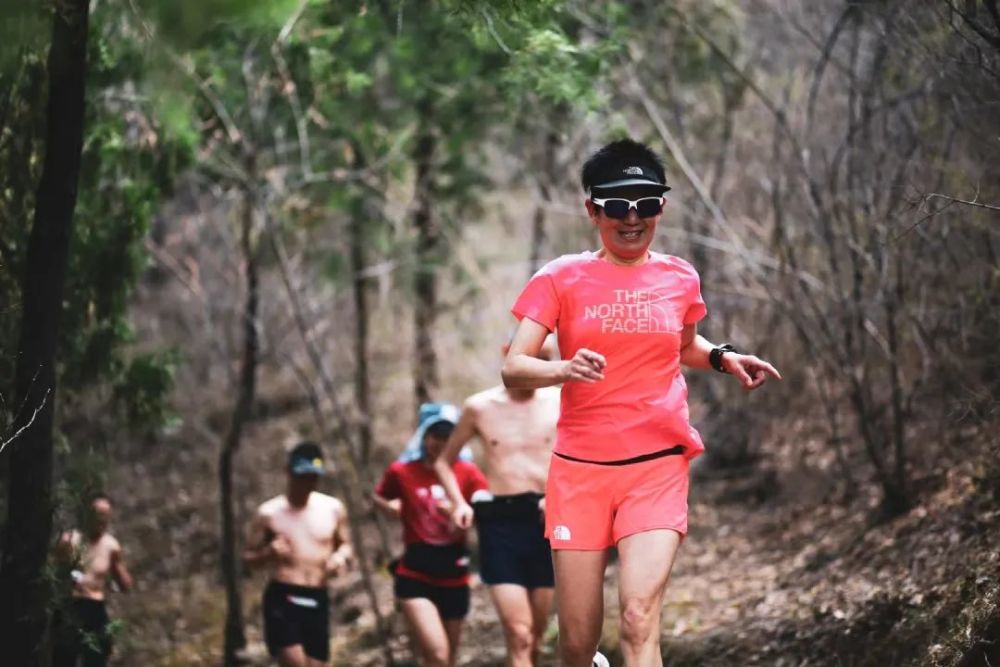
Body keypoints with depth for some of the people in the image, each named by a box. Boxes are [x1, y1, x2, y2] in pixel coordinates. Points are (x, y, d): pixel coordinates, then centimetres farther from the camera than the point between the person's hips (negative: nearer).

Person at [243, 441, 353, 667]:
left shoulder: (333, 509, 8)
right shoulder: (269, 513, 0)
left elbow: (346, 546, 20)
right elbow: (248, 559, 5)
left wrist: (341, 557, -4)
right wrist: (268, 553, -17)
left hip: (317, 601, 4)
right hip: (282, 599, -4)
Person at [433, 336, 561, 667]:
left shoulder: (560, 403, 4)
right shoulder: (480, 407, 4)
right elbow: (444, 461, 15)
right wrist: (458, 503, -2)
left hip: (545, 522, 2)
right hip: (500, 522, -2)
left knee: (536, 634, 7)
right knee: (518, 635, -12)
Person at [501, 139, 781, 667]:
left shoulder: (679, 279, 7)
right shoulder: (561, 279, -1)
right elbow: (513, 369, -9)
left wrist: (722, 358, 8)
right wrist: (564, 370, -30)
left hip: (658, 467, 0)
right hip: (579, 468, 0)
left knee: (639, 618, -20)